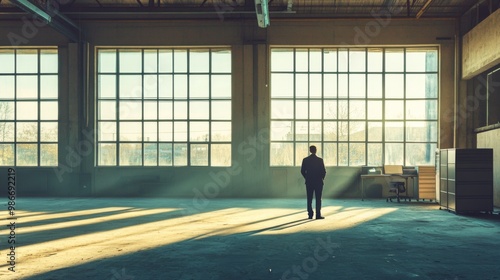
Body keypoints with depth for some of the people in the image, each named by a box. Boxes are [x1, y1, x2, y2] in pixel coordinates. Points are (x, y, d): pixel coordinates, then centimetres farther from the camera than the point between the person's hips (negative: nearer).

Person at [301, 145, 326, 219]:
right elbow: (324, 171, -7)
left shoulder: (305, 160, -2)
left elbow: (302, 171, 0)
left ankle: (310, 214, 7)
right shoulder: (320, 160, -7)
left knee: (309, 199, 8)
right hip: (318, 182, -2)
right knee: (318, 199, 2)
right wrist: (321, 178, 9)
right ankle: (318, 215, -1)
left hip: (309, 182, 2)